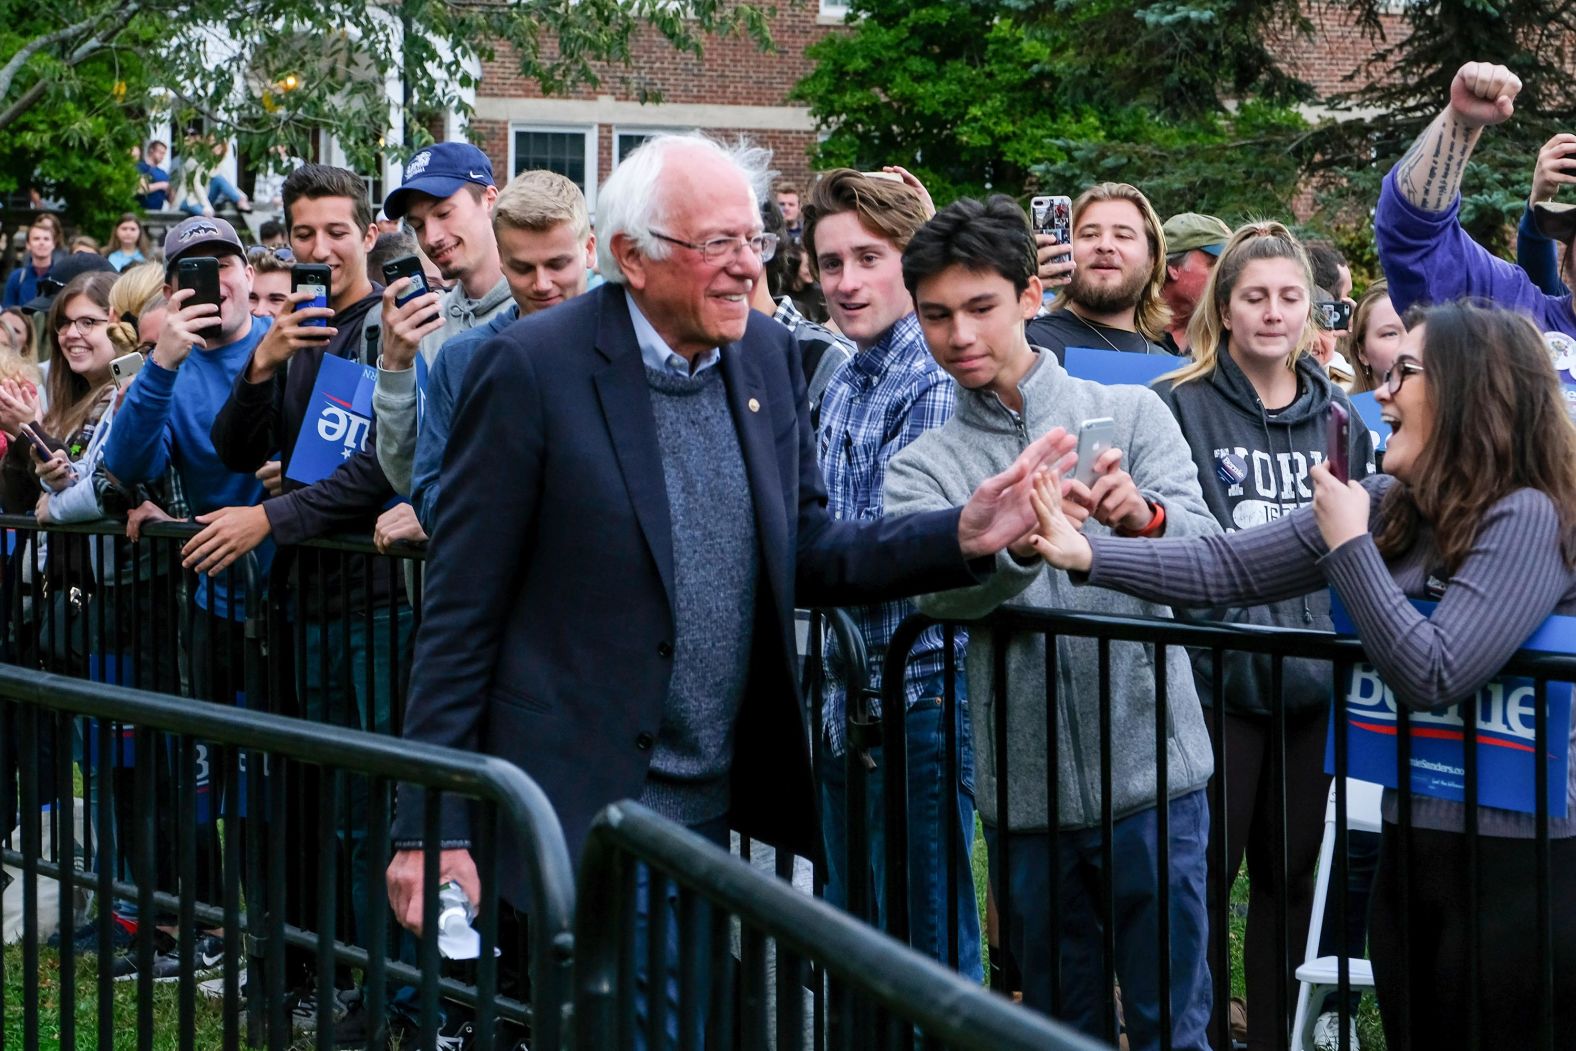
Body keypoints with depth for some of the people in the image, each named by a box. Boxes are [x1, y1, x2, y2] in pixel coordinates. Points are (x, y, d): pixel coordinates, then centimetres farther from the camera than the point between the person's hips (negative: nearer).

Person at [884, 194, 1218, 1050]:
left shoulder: (1133, 416, 3)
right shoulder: (921, 466, 5)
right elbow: (933, 587, -16)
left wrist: (1144, 516, -34)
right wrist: (1014, 545, -37)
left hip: (1151, 774, -1)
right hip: (1023, 787, 2)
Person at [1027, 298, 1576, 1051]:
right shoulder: (1384, 506, 5)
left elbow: (1432, 676, -24)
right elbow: (1226, 567, 4)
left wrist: (1347, 543, -16)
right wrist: (1086, 555, -4)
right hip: (1412, 851, 7)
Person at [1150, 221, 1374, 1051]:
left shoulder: (1337, 415, 11)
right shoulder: (1177, 406, -3)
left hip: (1311, 682, 4)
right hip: (1214, 678, -4)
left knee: (1290, 874, 12)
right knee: (1203, 876, -1)